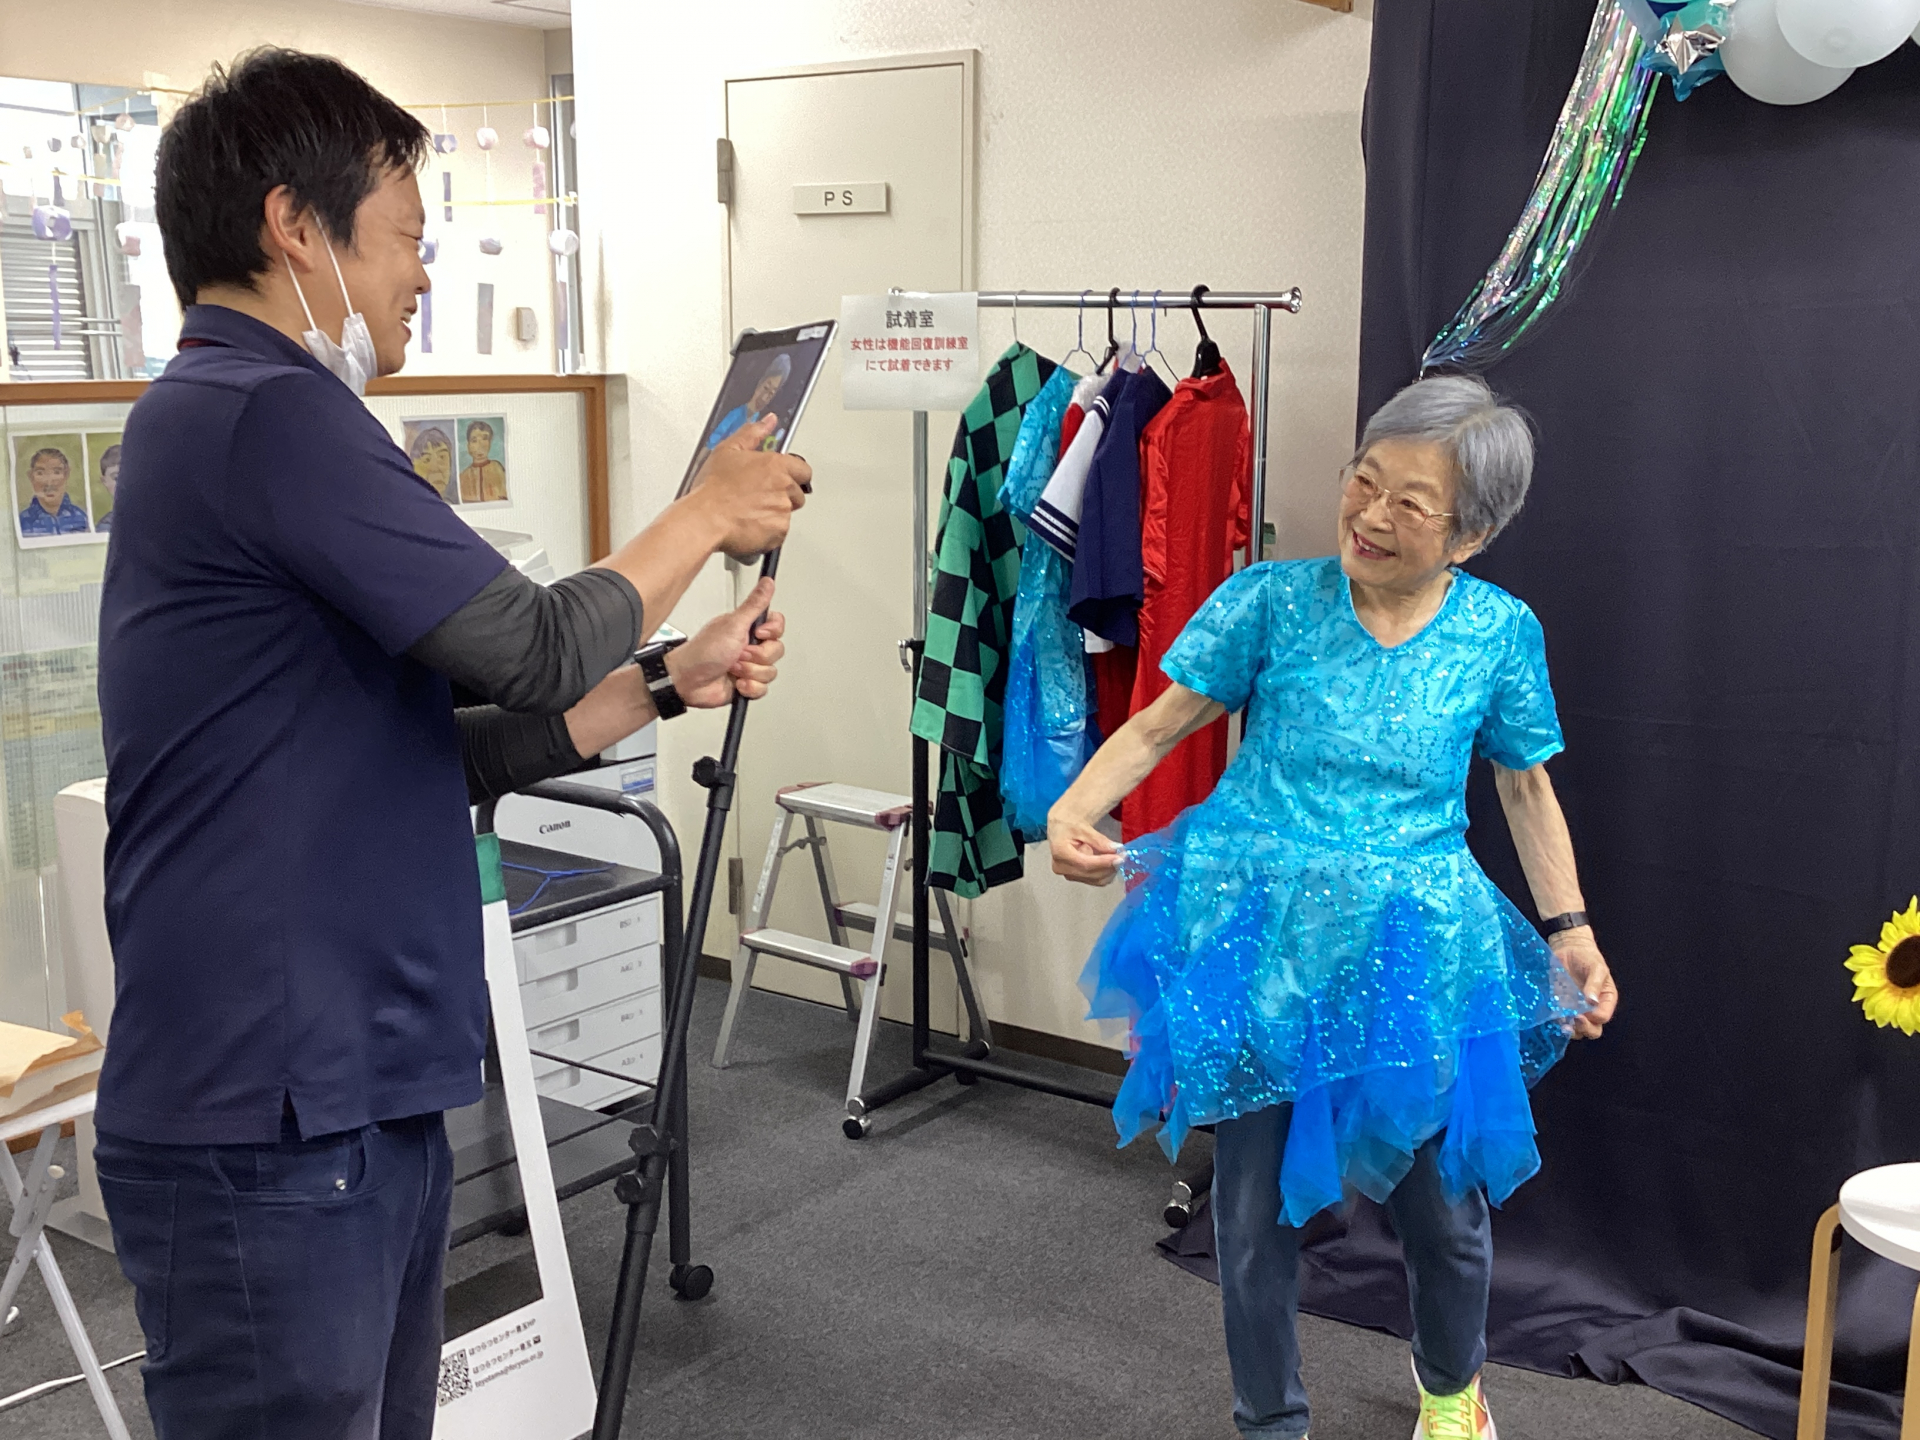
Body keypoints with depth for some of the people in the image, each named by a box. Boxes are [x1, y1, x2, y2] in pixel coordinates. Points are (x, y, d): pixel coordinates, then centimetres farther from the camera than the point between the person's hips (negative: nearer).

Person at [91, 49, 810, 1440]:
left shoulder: (242, 419, 16)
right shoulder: (263, 412, -15)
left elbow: (437, 758, 17)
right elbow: (529, 647, -14)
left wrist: (673, 682, 13)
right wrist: (710, 513, 1)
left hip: (365, 1100, 10)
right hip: (271, 1128, -10)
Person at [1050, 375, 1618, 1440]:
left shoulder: (1499, 632, -1)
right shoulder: (1271, 602, -6)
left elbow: (1526, 789, 11)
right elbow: (1160, 725, -3)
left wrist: (1571, 932, 7)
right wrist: (1073, 811, -19)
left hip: (1414, 951, 1)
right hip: (1259, 939, -1)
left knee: (1442, 1197, 13)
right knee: (1254, 1202, 10)